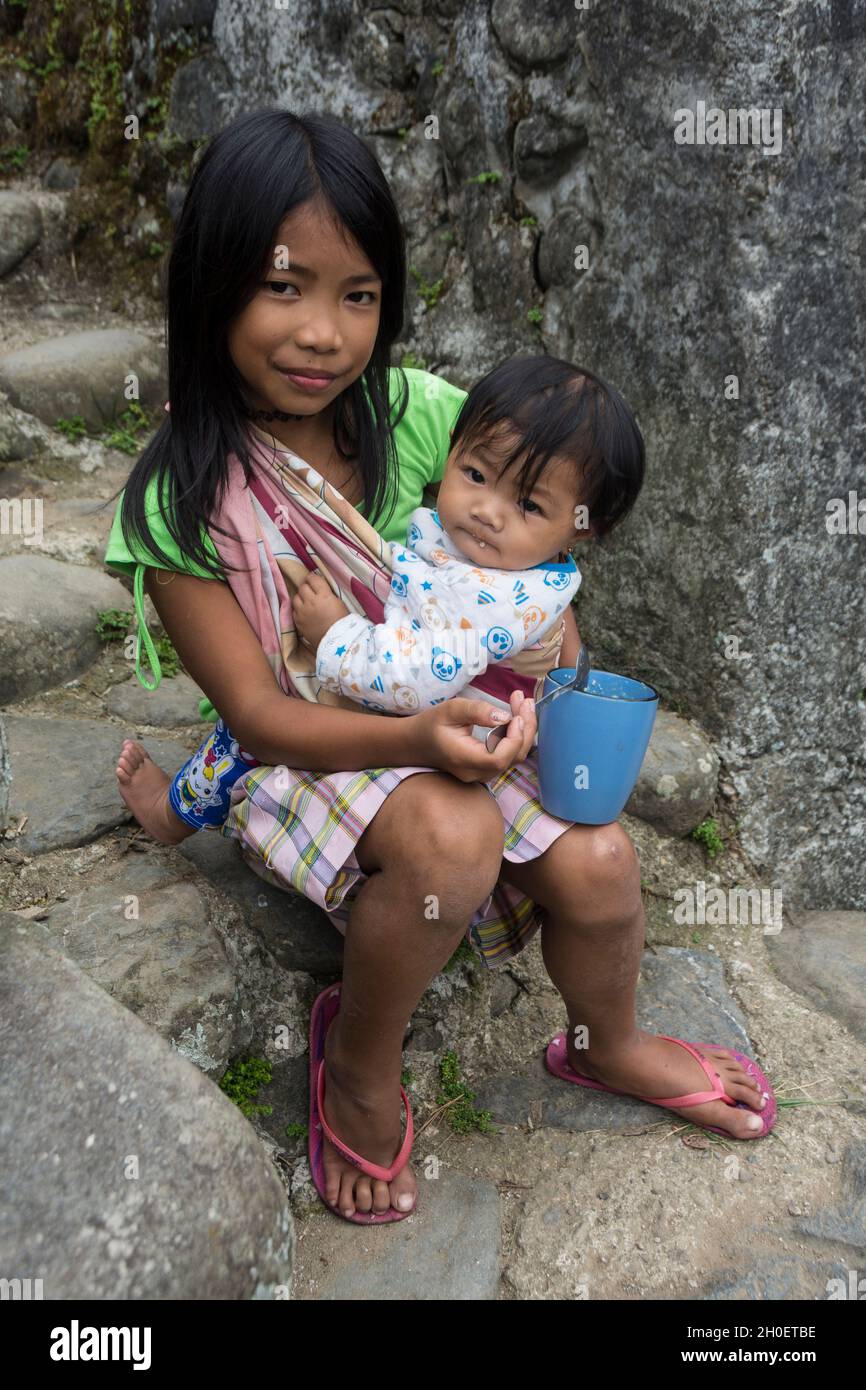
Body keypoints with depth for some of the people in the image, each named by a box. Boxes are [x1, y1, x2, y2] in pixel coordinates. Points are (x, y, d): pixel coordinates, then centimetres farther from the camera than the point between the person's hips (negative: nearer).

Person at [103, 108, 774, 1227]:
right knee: (451, 834, -34)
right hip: (298, 752, -3)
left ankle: (606, 1044, 21)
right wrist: (414, 737, -35)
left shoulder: (411, 413, -10)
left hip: (450, 716, 4)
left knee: (598, 861, -16)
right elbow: (257, 711, -19)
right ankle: (359, 1065, -2)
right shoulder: (178, 502, -19)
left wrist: (548, 663, -12)